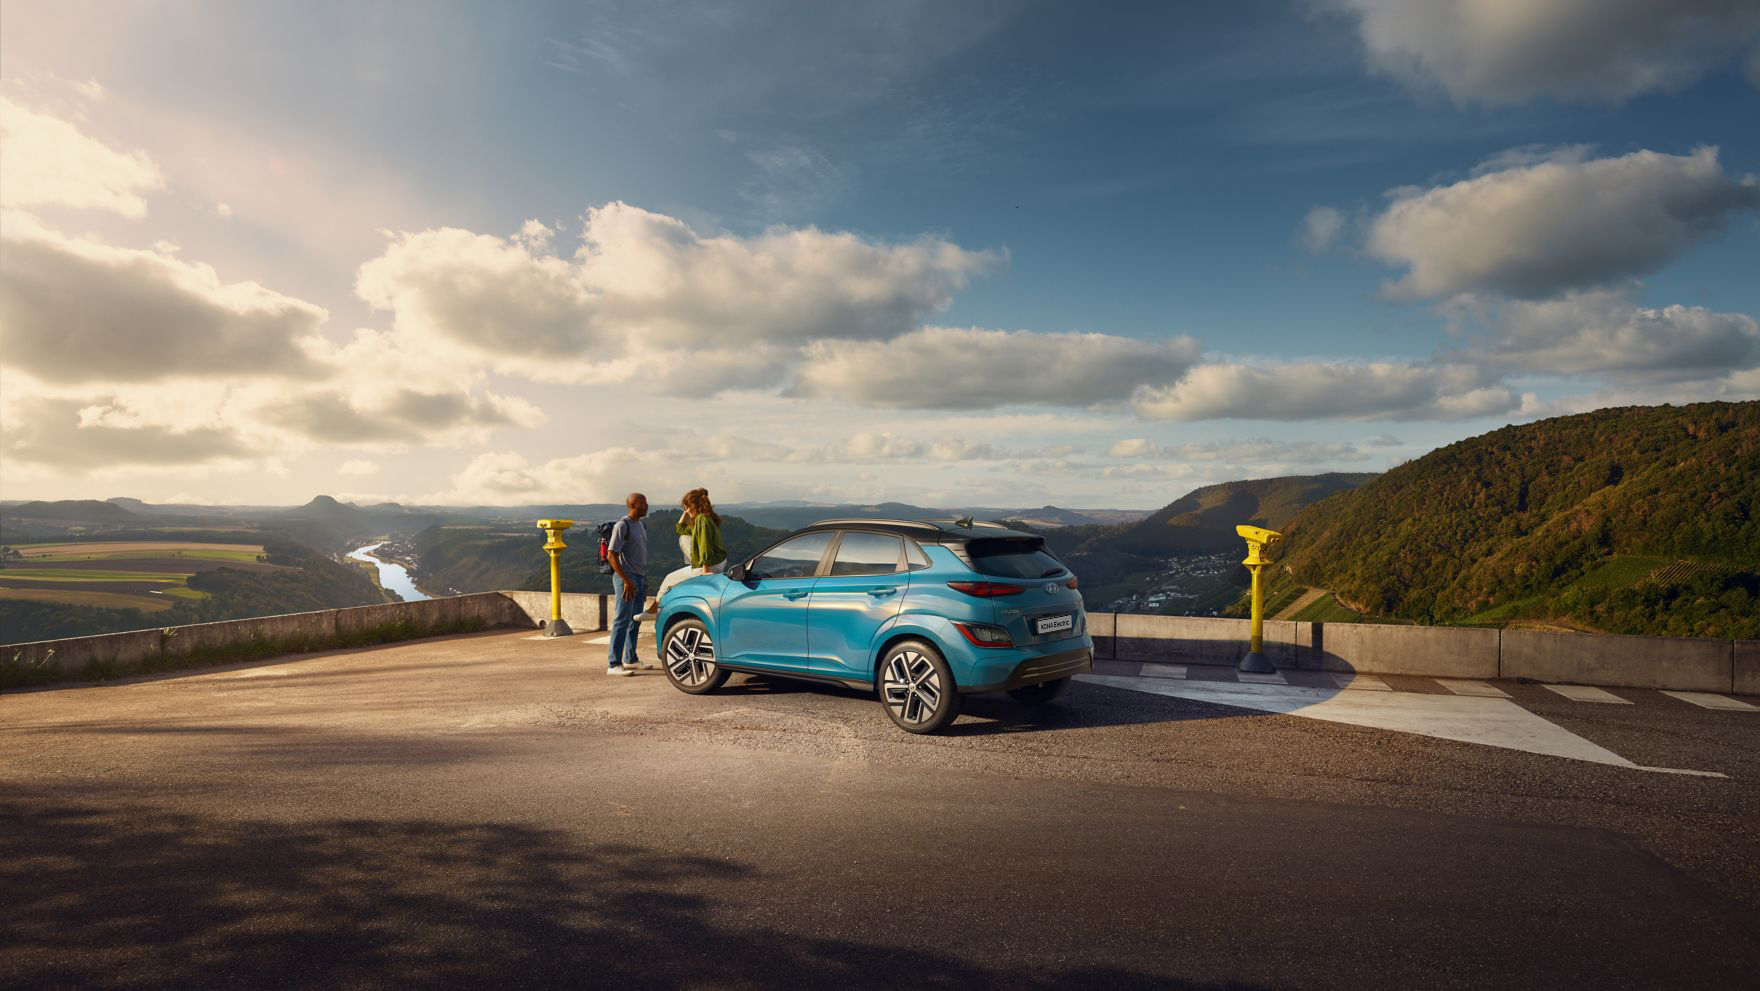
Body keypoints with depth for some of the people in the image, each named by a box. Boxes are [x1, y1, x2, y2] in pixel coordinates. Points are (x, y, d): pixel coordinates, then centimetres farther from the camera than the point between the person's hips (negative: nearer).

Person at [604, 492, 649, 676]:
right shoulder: (622, 526, -13)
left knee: (636, 621, 13)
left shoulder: (640, 525, 15)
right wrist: (626, 581, -20)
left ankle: (630, 659, 23)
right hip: (626, 579, -9)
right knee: (622, 621, -9)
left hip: (639, 579, 9)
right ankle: (613, 665, -8)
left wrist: (645, 581, 19)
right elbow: (611, 555, -17)